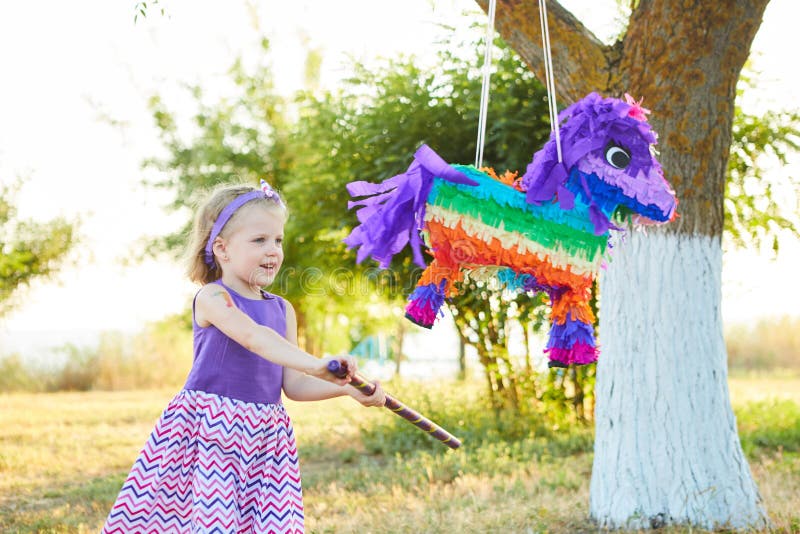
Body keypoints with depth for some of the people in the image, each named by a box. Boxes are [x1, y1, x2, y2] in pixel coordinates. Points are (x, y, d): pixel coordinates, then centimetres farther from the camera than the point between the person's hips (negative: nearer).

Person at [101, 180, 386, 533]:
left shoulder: (283, 310, 11)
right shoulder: (211, 298, -8)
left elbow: (292, 384, 9)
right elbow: (253, 337, -27)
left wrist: (347, 388, -6)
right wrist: (315, 365, -39)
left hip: (261, 436, 5)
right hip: (208, 426, -5)